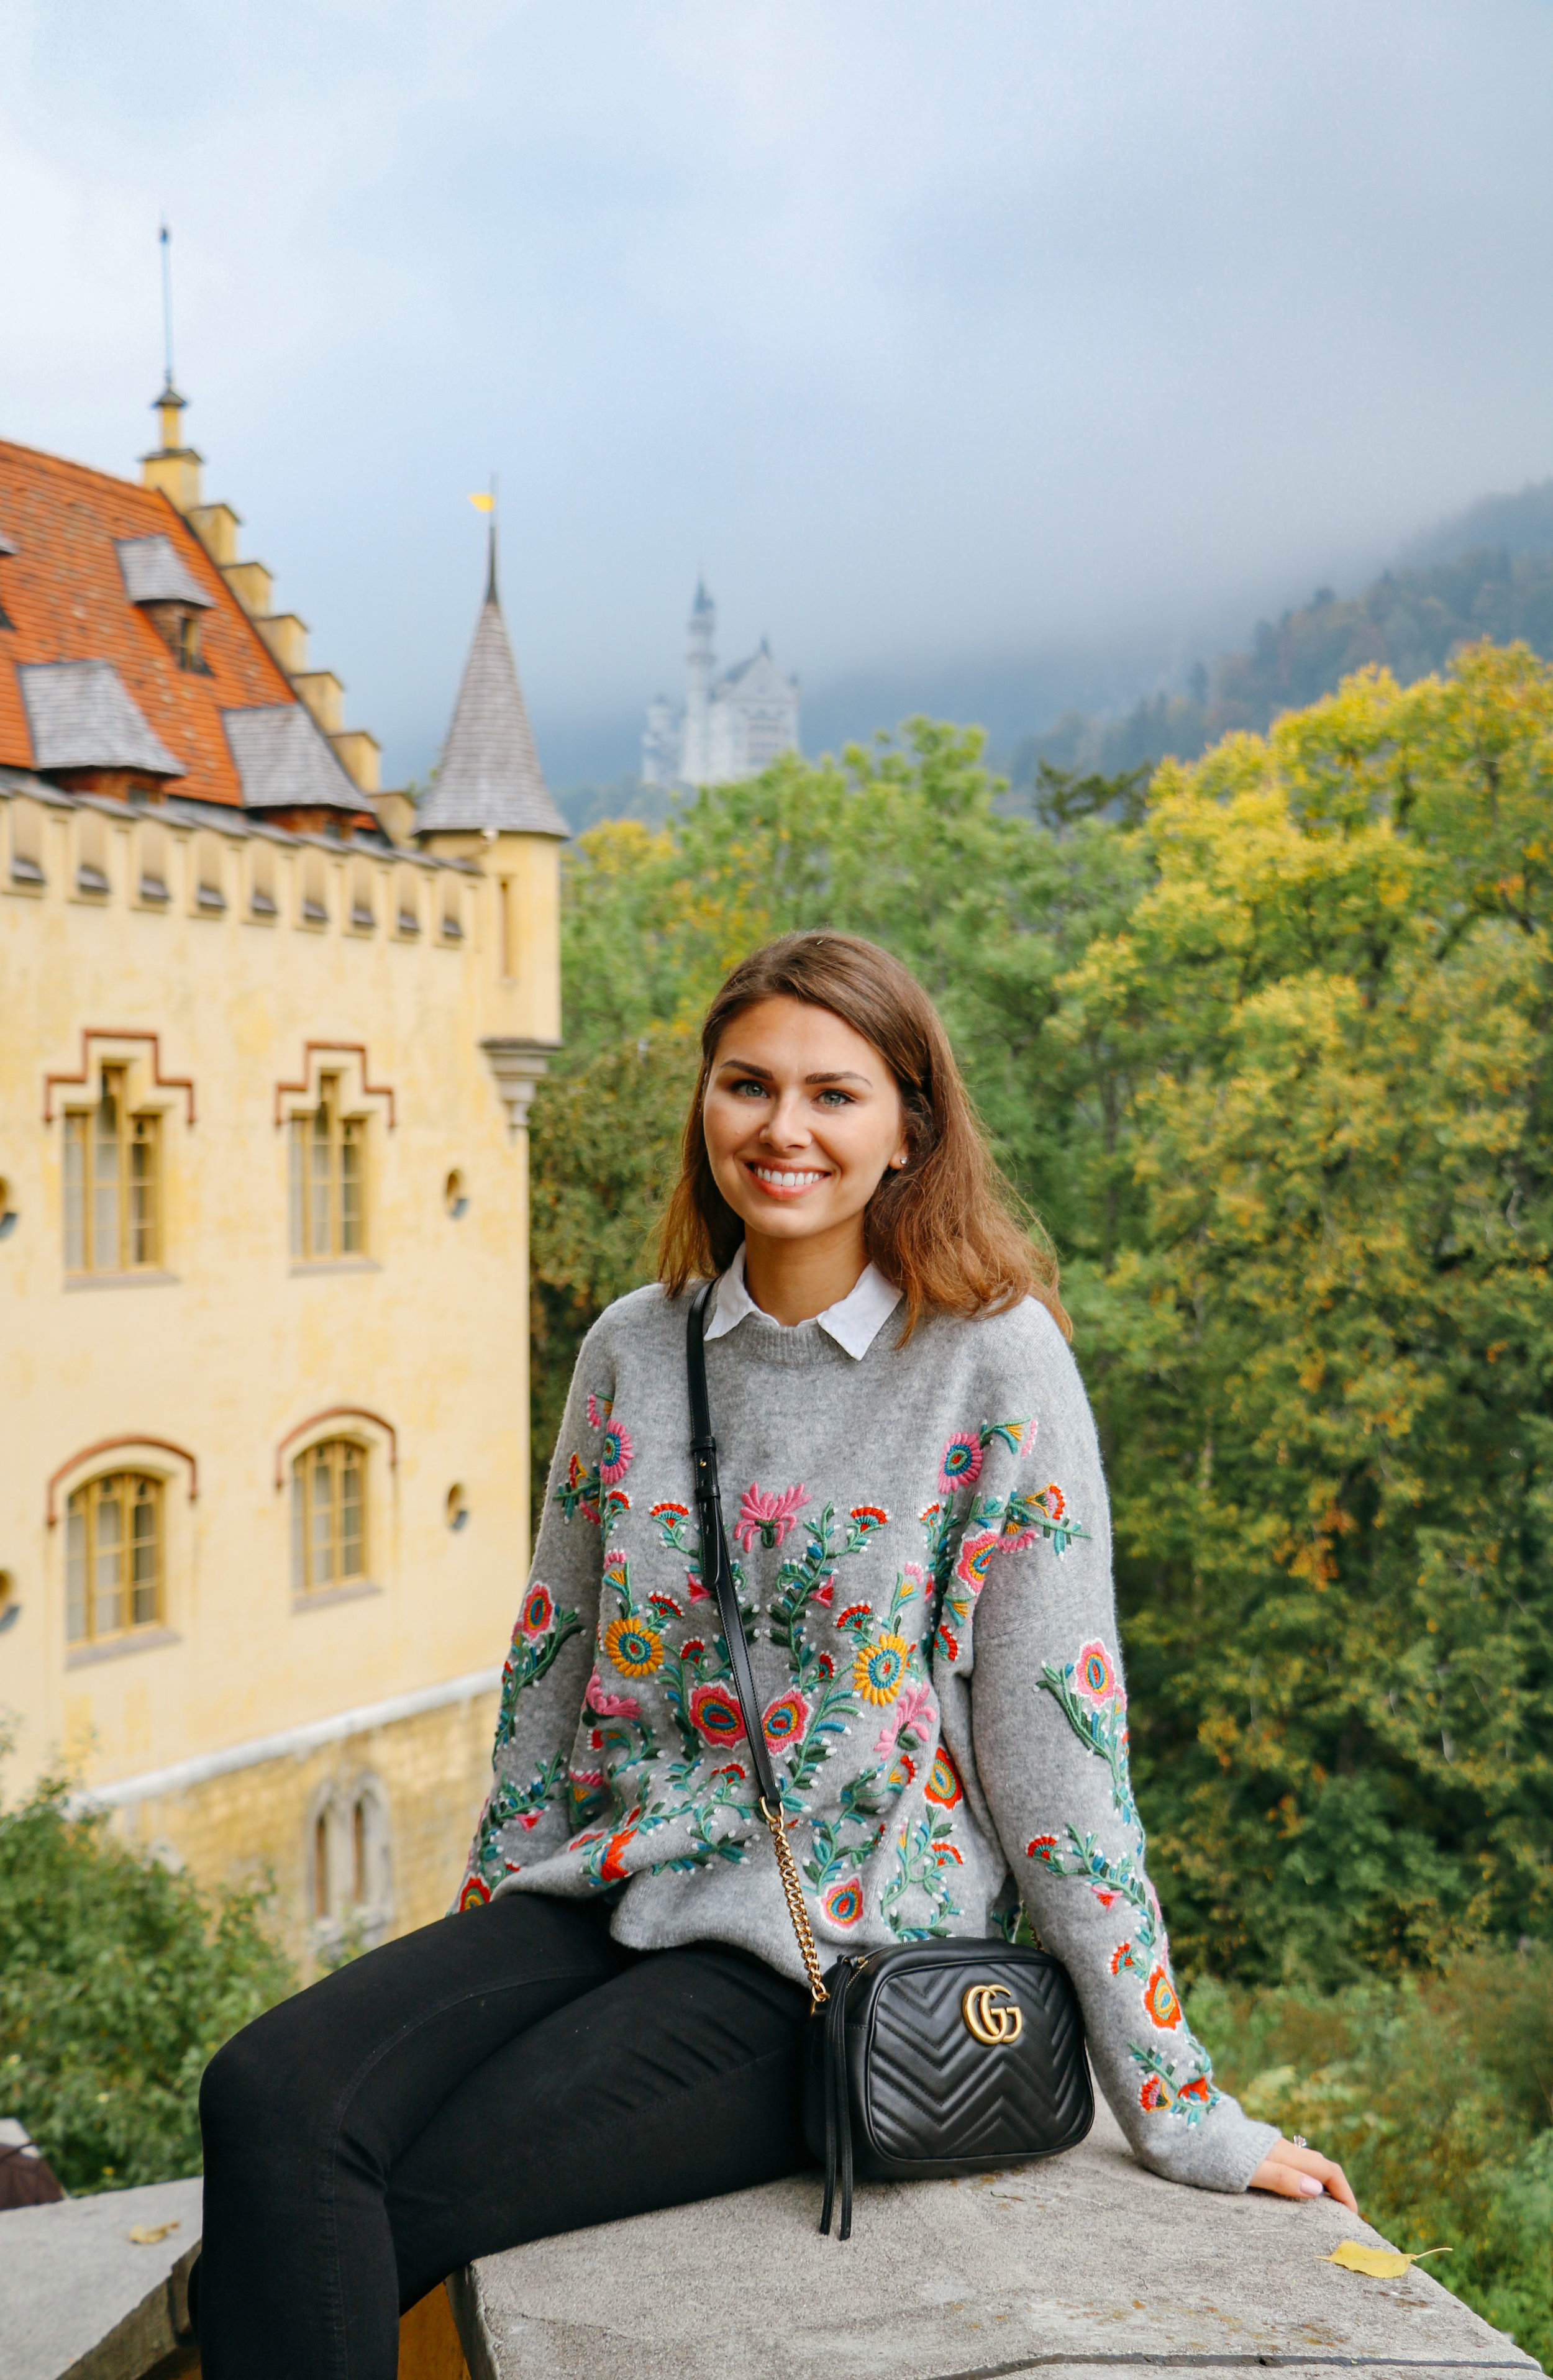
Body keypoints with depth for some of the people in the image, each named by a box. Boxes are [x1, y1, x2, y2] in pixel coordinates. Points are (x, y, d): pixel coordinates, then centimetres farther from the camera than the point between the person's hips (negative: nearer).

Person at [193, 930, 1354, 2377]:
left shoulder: (995, 1364, -7)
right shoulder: (633, 1351, 7)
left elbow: (1056, 1742, -7)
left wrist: (1178, 2112, -5)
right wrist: (473, 1960, 17)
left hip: (835, 1948, -5)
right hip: (610, 1882, 5)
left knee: (381, 2215, -19)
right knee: (271, 2102, -20)